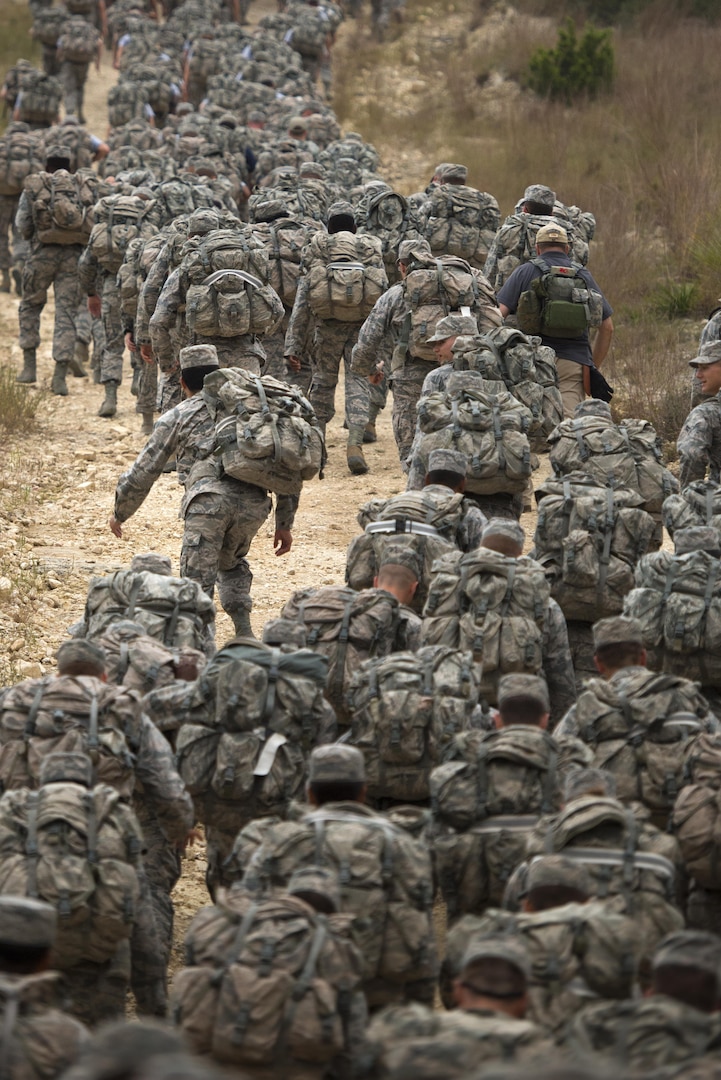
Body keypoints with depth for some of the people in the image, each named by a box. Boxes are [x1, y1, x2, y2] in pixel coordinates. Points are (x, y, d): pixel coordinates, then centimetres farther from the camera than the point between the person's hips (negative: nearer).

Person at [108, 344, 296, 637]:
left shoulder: (177, 417, 19)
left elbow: (141, 473, 18)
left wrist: (119, 514, 33)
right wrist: (284, 524, 28)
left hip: (209, 499, -4)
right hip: (254, 503, 4)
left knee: (197, 582, -4)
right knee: (231, 561, 29)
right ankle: (244, 633, 18)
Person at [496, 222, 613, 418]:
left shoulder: (525, 272, 8)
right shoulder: (584, 276, 16)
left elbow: (499, 313, -2)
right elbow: (607, 326, 17)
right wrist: (594, 366, 25)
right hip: (574, 363, 1)